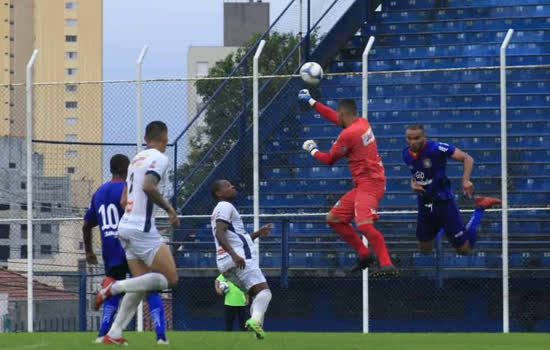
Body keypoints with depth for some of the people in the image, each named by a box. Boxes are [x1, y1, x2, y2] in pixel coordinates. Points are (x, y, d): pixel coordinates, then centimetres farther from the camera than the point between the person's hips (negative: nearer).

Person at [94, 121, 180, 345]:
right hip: (143, 228, -9)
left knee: (141, 284, 11)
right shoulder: (159, 158, -6)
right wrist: (169, 209, -12)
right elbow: (148, 186, -24)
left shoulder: (137, 159, 20)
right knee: (170, 279, -7)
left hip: (126, 227, 9)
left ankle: (113, 334, 3)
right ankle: (115, 287, -15)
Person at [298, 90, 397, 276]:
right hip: (362, 185, 10)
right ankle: (365, 255, 16)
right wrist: (311, 101, 37)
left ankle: (387, 264, -35)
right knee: (334, 218, 15)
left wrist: (312, 150, 18)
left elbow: (329, 159, -2)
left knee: (364, 224, -28)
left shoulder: (348, 134, -15)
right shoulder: (362, 122, 11)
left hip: (369, 183, -10)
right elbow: (334, 118, 30)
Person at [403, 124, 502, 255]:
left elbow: (467, 158, -14)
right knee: (425, 249, 13)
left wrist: (466, 180, -28)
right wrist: (413, 183, -1)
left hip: (444, 202, -6)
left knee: (464, 249, 0)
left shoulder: (436, 148, -18)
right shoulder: (407, 154, 1)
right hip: (424, 204, 6)